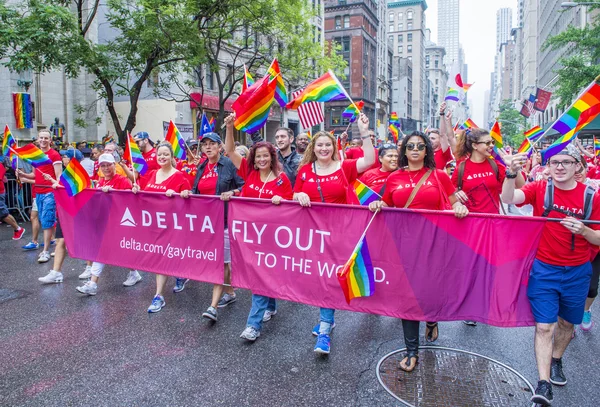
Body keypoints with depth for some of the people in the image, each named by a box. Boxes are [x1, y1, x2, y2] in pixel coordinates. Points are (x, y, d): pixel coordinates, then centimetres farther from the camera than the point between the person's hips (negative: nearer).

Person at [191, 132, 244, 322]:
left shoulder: (229, 164, -4)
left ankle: (213, 306, -7)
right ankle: (230, 292, 32)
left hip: (225, 219, -7)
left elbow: (244, 187, -6)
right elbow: (197, 191, 20)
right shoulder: (201, 167, 14)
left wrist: (232, 193, -23)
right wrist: (189, 192, 0)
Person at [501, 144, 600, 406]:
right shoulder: (540, 189, -7)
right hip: (544, 269, -2)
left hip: (578, 272, 2)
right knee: (544, 326, -2)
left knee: (567, 322, 19)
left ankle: (556, 360, 45)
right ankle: (543, 384, 6)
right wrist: (511, 174, -42)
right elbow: (508, 198, -25)